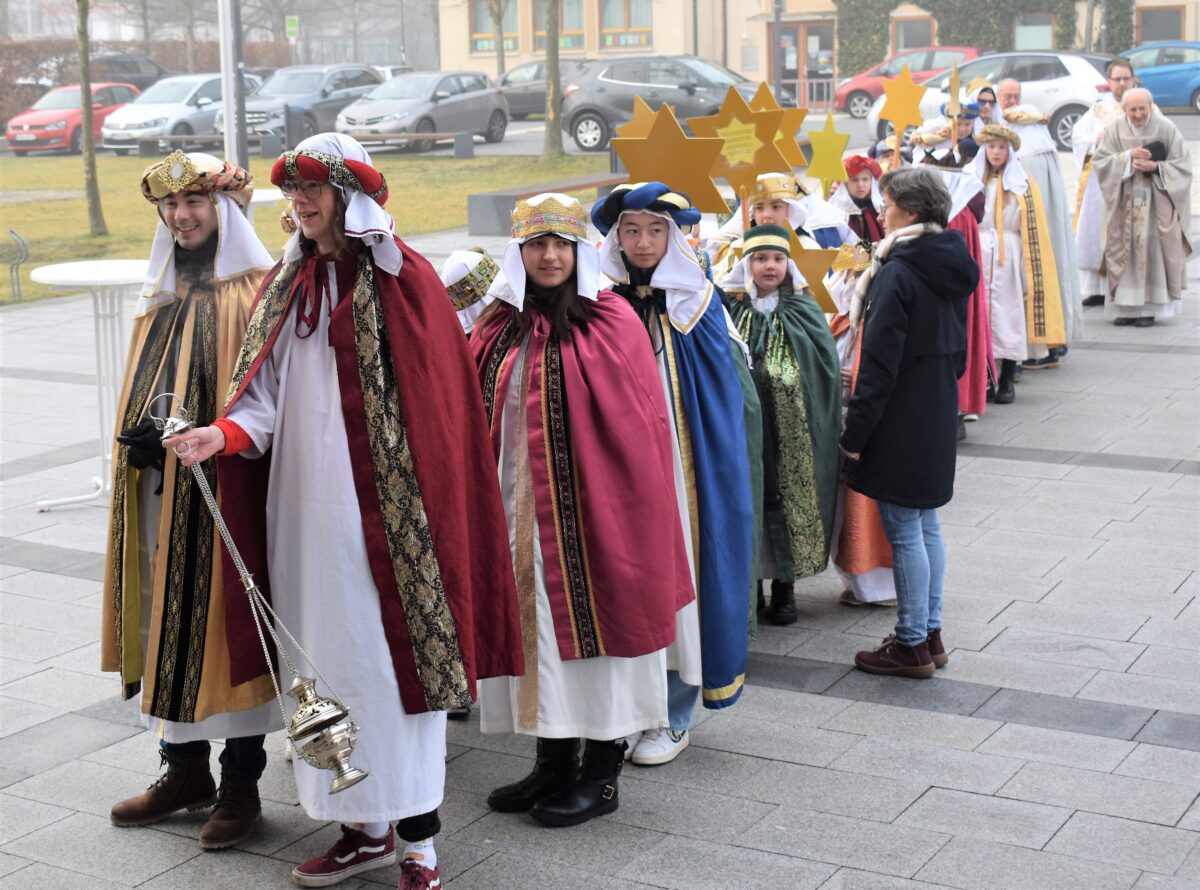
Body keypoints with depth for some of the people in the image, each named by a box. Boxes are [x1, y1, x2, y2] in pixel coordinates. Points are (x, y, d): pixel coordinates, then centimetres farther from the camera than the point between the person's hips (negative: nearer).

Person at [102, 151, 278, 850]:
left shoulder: (257, 291, -5)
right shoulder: (162, 299, 17)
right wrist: (142, 439, 4)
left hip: (227, 486, -6)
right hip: (161, 488, 7)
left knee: (226, 621, -2)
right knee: (170, 621, 10)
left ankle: (242, 784, 9)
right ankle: (186, 770, 23)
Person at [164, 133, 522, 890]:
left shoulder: (402, 278, -5)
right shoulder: (288, 287, 14)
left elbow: (438, 402, -7)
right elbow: (270, 394, 10)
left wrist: (424, 495, -11)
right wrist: (226, 432, -9)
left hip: (381, 504, -6)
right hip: (307, 507, 6)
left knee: (396, 650, -4)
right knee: (328, 656, 9)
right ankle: (366, 827, 21)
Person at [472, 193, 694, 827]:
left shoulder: (611, 323, -6)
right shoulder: (498, 329, 9)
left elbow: (637, 425, -9)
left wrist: (628, 509, -13)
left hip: (589, 508, -5)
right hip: (519, 513, 5)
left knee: (591, 626, 2)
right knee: (537, 630, 11)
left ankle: (602, 775, 15)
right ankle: (553, 765, 25)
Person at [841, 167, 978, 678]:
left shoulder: (897, 274, -19)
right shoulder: (954, 267, 8)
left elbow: (879, 364, -20)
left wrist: (855, 432, -15)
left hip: (899, 422, -9)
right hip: (939, 415, 9)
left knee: (904, 531, -1)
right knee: (927, 525, 16)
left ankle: (912, 645, 7)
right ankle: (930, 633, 25)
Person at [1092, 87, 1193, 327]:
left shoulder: (1167, 129, -1)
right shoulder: (1114, 130, 2)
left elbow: (1183, 165, 0)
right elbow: (1099, 161, -4)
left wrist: (1156, 167, -15)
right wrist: (1128, 156, -16)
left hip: (1157, 204, -1)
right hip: (1124, 204, 2)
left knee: (1151, 249, -6)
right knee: (1124, 250, -2)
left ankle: (1149, 307, -1)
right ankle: (1126, 306, 4)